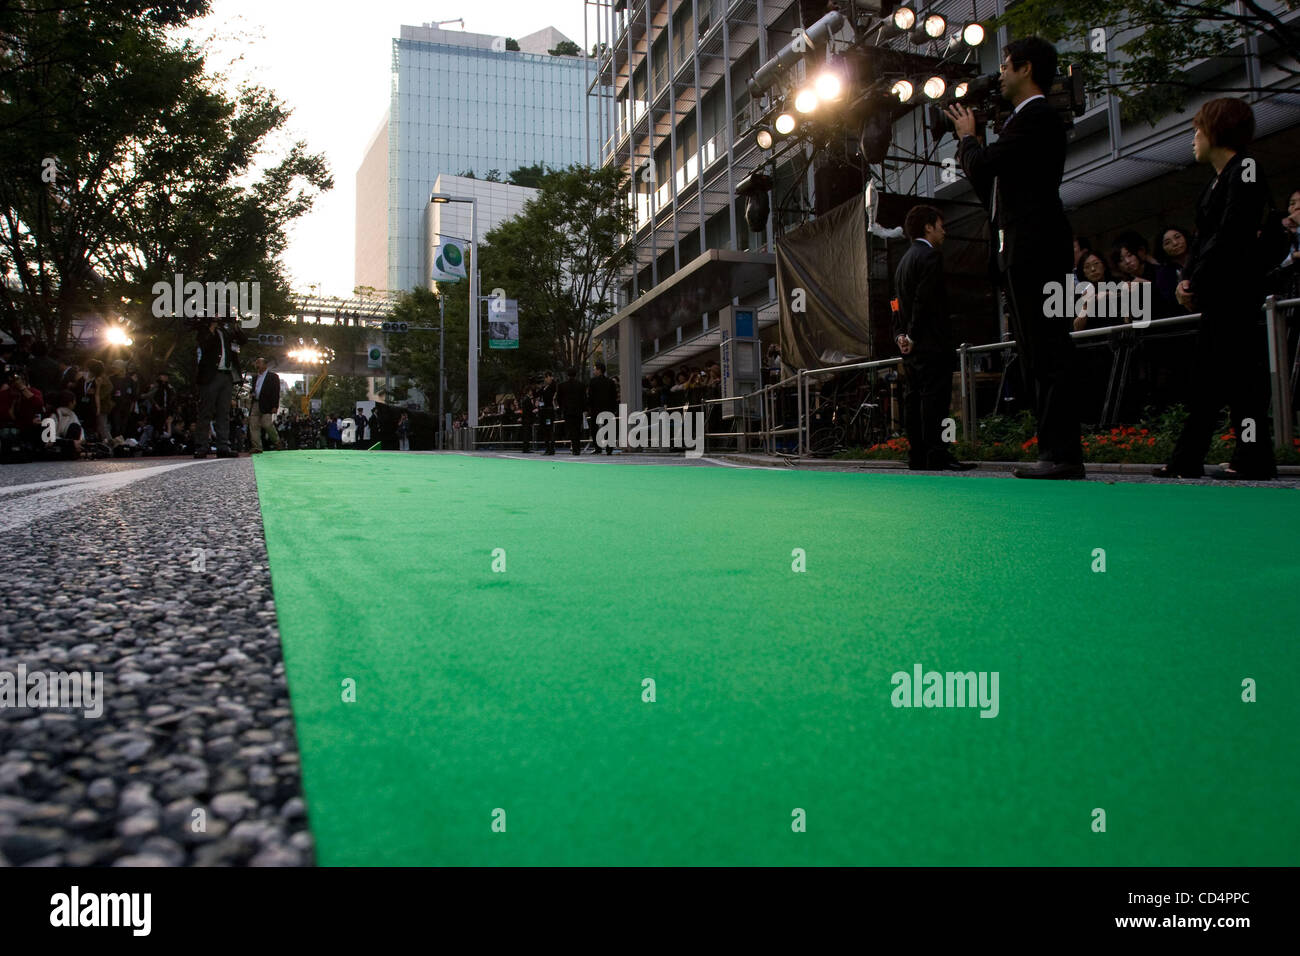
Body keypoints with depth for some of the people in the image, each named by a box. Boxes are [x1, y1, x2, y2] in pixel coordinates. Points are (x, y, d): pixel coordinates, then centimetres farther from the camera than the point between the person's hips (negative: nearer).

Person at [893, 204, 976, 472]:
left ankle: (917, 457, 7)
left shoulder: (904, 260, 21)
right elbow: (925, 300, -16)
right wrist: (912, 336, -13)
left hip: (911, 345, 9)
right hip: (930, 344, -9)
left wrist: (901, 335, 9)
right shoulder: (930, 255, -8)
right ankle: (936, 455, -13)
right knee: (934, 398, -11)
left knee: (914, 399, 6)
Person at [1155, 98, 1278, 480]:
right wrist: (1187, 279, 3)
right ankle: (1186, 459, 8)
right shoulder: (1218, 180, 22)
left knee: (1241, 369, -9)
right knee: (1206, 375, 7)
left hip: (1236, 286, -9)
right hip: (1215, 292, 9)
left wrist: (1197, 282, -15)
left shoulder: (1244, 169, -6)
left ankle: (1254, 458, -7)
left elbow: (1232, 234, -16)